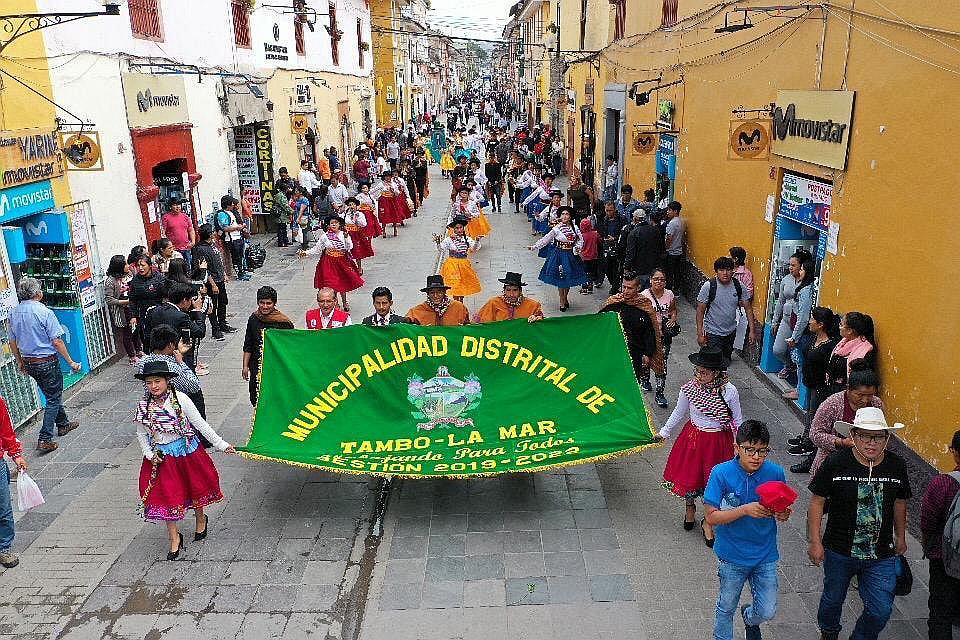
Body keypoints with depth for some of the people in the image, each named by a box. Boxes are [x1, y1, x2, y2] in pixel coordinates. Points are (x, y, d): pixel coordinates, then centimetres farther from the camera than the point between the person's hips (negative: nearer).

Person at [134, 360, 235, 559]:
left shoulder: (180, 399, -16)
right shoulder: (143, 406, -8)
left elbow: (200, 424, -11)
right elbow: (141, 434, 6)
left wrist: (220, 444, -11)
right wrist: (150, 455, -7)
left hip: (187, 452, -1)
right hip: (161, 458, 2)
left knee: (195, 488, 16)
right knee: (166, 497, 4)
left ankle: (201, 520, 45)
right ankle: (174, 539, 21)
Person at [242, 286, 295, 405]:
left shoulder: (283, 322, -9)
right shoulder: (253, 319, 4)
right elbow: (248, 346, 12)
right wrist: (245, 366, 10)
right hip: (257, 365, 4)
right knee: (256, 399, 9)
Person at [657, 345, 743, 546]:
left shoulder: (729, 391, -16)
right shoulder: (689, 388, -13)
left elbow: (737, 420, -1)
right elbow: (679, 412, 4)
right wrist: (664, 432, 11)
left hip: (718, 442, -1)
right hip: (693, 438, 1)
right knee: (689, 476, 12)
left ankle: (707, 522, 31)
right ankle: (690, 508, 43)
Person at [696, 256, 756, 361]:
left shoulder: (739, 286, -4)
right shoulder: (708, 286, -14)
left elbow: (748, 308, 2)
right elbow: (700, 310, -11)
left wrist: (752, 330, -3)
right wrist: (700, 334, -14)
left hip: (731, 332, 4)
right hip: (713, 333, -4)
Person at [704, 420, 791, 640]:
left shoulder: (775, 472, -12)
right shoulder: (722, 473, -20)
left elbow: (782, 510, 3)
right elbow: (712, 517, -18)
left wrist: (782, 514, -20)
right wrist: (745, 510, -30)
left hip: (765, 555, 2)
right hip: (732, 556, -2)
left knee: (767, 612, 12)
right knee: (726, 608, 17)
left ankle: (750, 617, 46)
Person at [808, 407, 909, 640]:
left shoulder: (897, 466, -8)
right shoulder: (836, 463, -18)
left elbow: (899, 503, 9)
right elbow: (816, 502, -9)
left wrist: (900, 537, 19)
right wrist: (815, 542, -9)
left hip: (882, 556, 2)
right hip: (839, 552, -1)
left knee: (880, 611, 4)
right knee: (833, 598, 20)